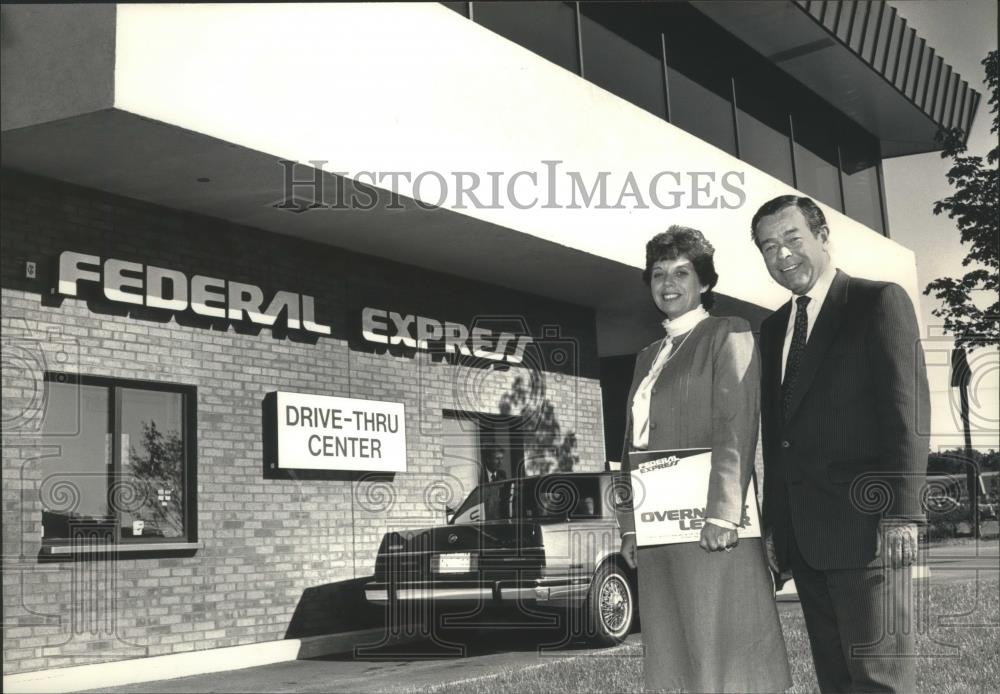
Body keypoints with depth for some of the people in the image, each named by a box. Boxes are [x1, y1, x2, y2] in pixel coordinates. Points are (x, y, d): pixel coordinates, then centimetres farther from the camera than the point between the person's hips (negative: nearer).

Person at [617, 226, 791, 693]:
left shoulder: (727, 336, 1)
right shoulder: (649, 356, 21)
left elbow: (736, 427, -10)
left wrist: (722, 513, -19)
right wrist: (628, 524, 12)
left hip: (707, 526, -7)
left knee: (720, 652, -7)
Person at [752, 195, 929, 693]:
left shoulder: (880, 302, -3)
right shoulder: (773, 328, 18)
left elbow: (907, 411, -10)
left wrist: (900, 515, -17)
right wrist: (774, 524, 13)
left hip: (863, 527, -7)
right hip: (803, 538, 7)